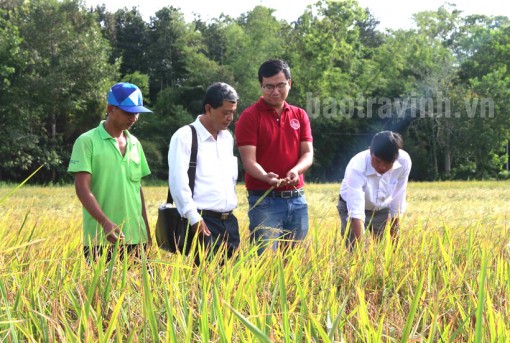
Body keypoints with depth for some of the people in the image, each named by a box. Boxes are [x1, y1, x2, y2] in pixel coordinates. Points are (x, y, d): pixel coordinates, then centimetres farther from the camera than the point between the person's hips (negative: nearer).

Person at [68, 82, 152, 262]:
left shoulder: (135, 144, 12)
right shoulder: (87, 142, -5)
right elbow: (82, 189, -12)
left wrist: (146, 231, 16)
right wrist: (105, 223, -24)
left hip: (135, 238, 5)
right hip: (100, 240, -5)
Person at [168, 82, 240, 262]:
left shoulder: (228, 138, 16)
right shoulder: (185, 136, -6)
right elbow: (178, 181, -13)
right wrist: (194, 219, -17)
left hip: (229, 221, 7)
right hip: (203, 222, -7)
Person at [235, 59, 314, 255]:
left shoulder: (300, 115, 12)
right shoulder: (250, 117, -3)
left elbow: (308, 153, 5)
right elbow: (249, 160, -10)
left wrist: (295, 170, -17)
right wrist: (266, 177, -30)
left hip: (297, 200, 5)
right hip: (264, 201, -4)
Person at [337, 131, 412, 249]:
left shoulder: (404, 161, -28)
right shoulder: (356, 168, -37)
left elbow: (397, 203, -15)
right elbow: (356, 212, -41)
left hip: (382, 208, 3)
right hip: (352, 206, -3)